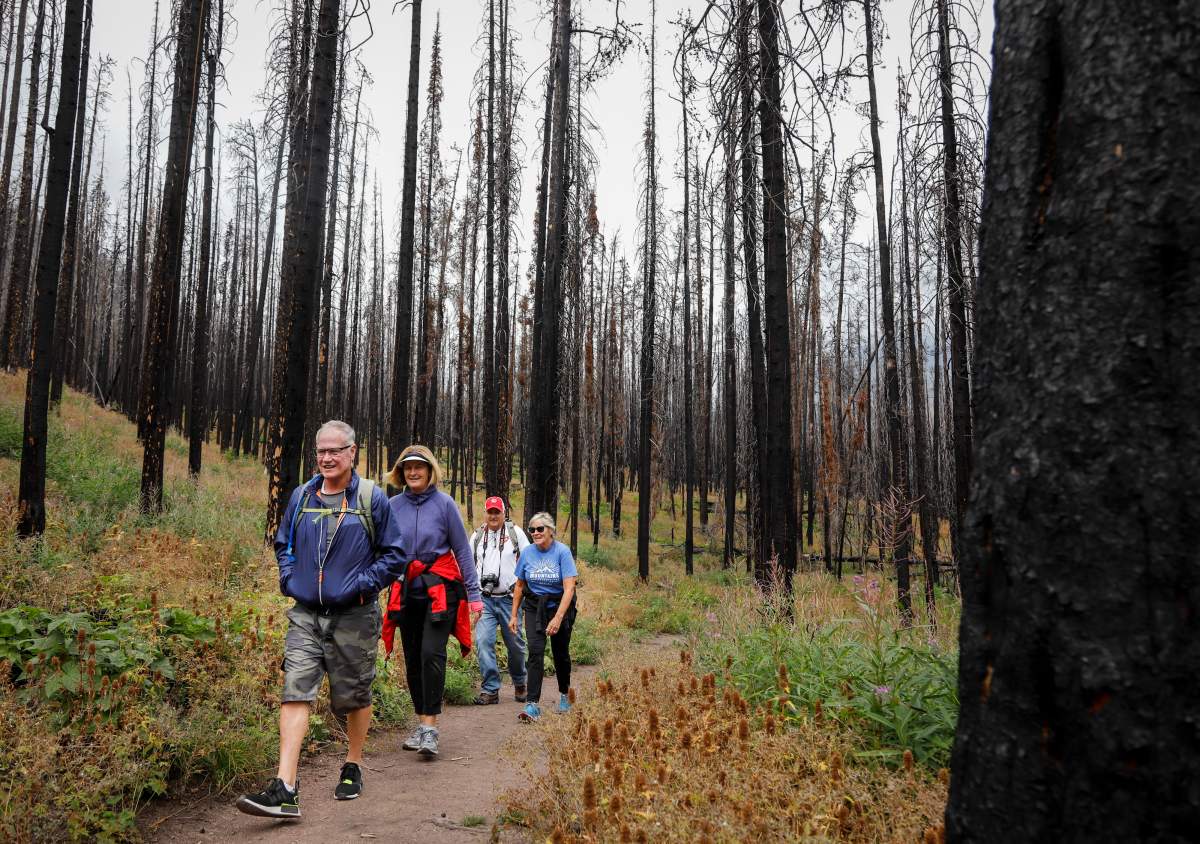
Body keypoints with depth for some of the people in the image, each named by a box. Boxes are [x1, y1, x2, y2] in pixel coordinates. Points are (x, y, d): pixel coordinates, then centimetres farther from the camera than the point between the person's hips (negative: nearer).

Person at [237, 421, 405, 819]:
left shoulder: (371, 498, -5)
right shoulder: (301, 497, 7)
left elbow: (394, 555, -2)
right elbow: (283, 543, 23)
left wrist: (362, 585, -13)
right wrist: (289, 578, 6)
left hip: (354, 618, -2)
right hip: (305, 615, 3)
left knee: (355, 696, 11)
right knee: (295, 693, -10)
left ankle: (353, 768, 33)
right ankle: (285, 789, -13)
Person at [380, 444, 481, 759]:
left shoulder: (444, 503, -4)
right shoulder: (393, 506, 4)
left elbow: (462, 549, -1)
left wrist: (474, 594, -4)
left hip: (440, 589, -4)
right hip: (407, 592, 4)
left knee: (431, 654, -17)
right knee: (412, 659, 9)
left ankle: (430, 727, -12)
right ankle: (422, 723, 22)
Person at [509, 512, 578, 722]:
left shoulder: (562, 551, -15)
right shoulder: (527, 553, -4)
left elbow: (569, 588, -21)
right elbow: (519, 586, 8)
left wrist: (558, 618, -28)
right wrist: (514, 615, 7)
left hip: (560, 606, -2)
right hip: (534, 608, 2)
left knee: (560, 653, 12)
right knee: (535, 652, -13)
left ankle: (564, 694, 37)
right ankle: (533, 704, -14)